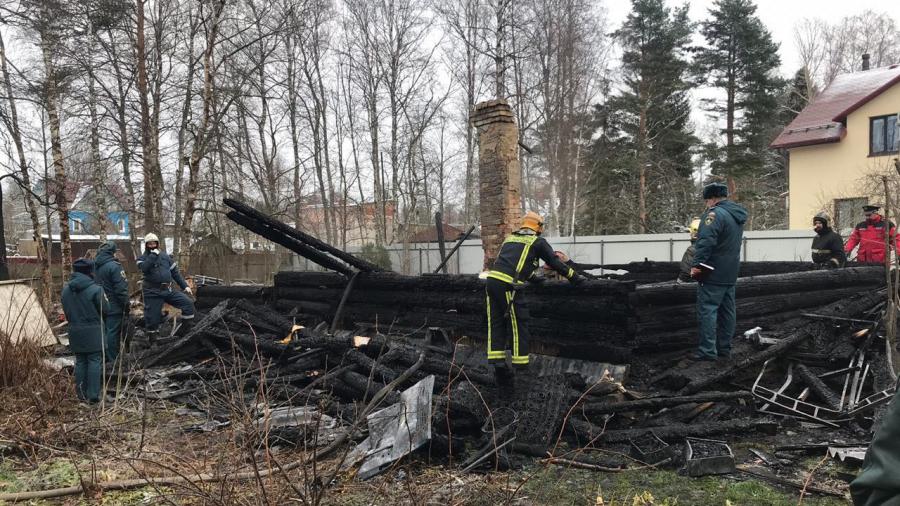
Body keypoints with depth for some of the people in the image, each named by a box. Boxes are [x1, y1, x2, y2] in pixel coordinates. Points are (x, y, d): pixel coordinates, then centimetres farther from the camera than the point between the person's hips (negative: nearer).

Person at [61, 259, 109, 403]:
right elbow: (105, 309, -11)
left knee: (80, 361, 13)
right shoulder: (95, 289, -16)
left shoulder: (66, 289, 2)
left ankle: (81, 394, 17)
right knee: (95, 361, 1)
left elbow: (66, 310, 9)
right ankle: (93, 395, 0)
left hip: (75, 332, 5)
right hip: (93, 332, -5)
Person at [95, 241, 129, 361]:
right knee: (113, 332, -3)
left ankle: (104, 359, 24)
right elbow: (121, 288, -18)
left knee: (104, 331, 15)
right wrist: (126, 304, -9)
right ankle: (113, 360, 0)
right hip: (114, 306, -8)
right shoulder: (114, 266, -17)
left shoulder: (96, 266, 9)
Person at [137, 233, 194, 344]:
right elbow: (143, 268, -21)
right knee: (152, 319, 0)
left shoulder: (165, 256, 13)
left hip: (168, 290, 3)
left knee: (188, 303, -10)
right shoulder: (142, 258, 3)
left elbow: (175, 272, 15)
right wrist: (153, 255, -18)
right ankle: (152, 343, 15)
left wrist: (185, 285, 10)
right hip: (153, 293, -3)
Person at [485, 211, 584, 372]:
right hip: (506, 285, -6)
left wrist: (533, 278, 46)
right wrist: (574, 277, 22)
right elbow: (555, 262, 11)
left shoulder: (510, 238, 27)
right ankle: (520, 361, 8)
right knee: (520, 322, 4)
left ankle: (496, 357, 10)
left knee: (496, 321, 12)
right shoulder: (538, 242, 8)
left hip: (491, 279, 6)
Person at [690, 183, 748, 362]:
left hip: (713, 273, -9)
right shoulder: (738, 215, 17)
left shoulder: (716, 213, -15)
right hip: (730, 273, 9)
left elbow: (706, 241, -25)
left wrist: (696, 264, -25)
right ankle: (724, 348, 19)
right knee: (727, 310, 12)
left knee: (707, 310, -7)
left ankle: (708, 351, -8)